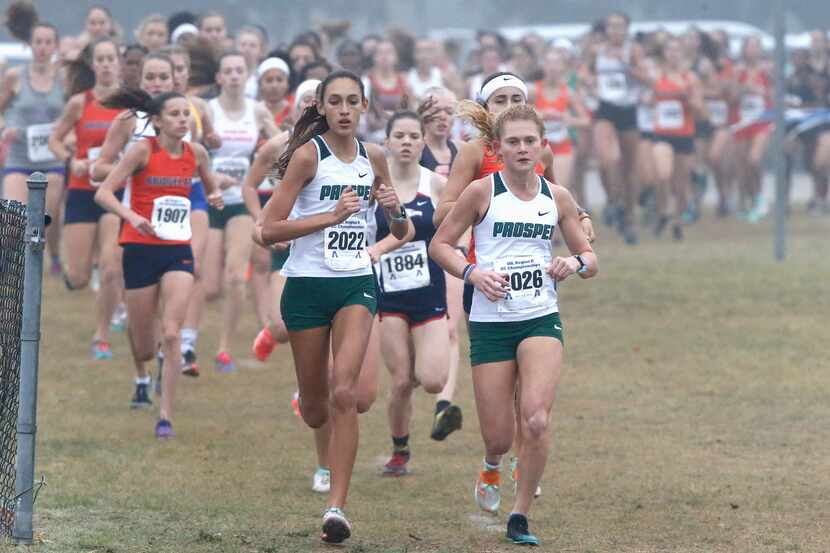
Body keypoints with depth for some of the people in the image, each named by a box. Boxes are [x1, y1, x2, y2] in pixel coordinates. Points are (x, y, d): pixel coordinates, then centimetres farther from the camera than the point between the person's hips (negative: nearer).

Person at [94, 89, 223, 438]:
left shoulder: (196, 154, 3)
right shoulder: (143, 150, -9)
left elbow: (210, 189, 22)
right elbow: (103, 193, -12)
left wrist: (215, 199, -2)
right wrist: (131, 216, -30)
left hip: (178, 251, 2)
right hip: (141, 249, -2)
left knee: (171, 335, -15)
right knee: (144, 350, 6)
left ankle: (166, 417, -10)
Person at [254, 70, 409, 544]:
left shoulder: (373, 158, 6)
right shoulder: (308, 156, -8)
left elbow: (401, 232, 18)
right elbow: (268, 230, -14)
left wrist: (395, 210, -4)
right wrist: (331, 217, -22)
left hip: (357, 284, 2)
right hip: (307, 286, -2)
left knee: (344, 392, -18)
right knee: (315, 410, 6)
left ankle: (338, 506, -18)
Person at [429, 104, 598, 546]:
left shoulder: (556, 197, 6)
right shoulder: (482, 192, -3)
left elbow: (590, 259, 14)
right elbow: (440, 244, 3)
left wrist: (575, 263, -9)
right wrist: (473, 273, -14)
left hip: (541, 320, 1)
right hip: (490, 323, -1)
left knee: (535, 421, -19)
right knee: (499, 438, 0)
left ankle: (520, 515, -2)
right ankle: (492, 464, 39)